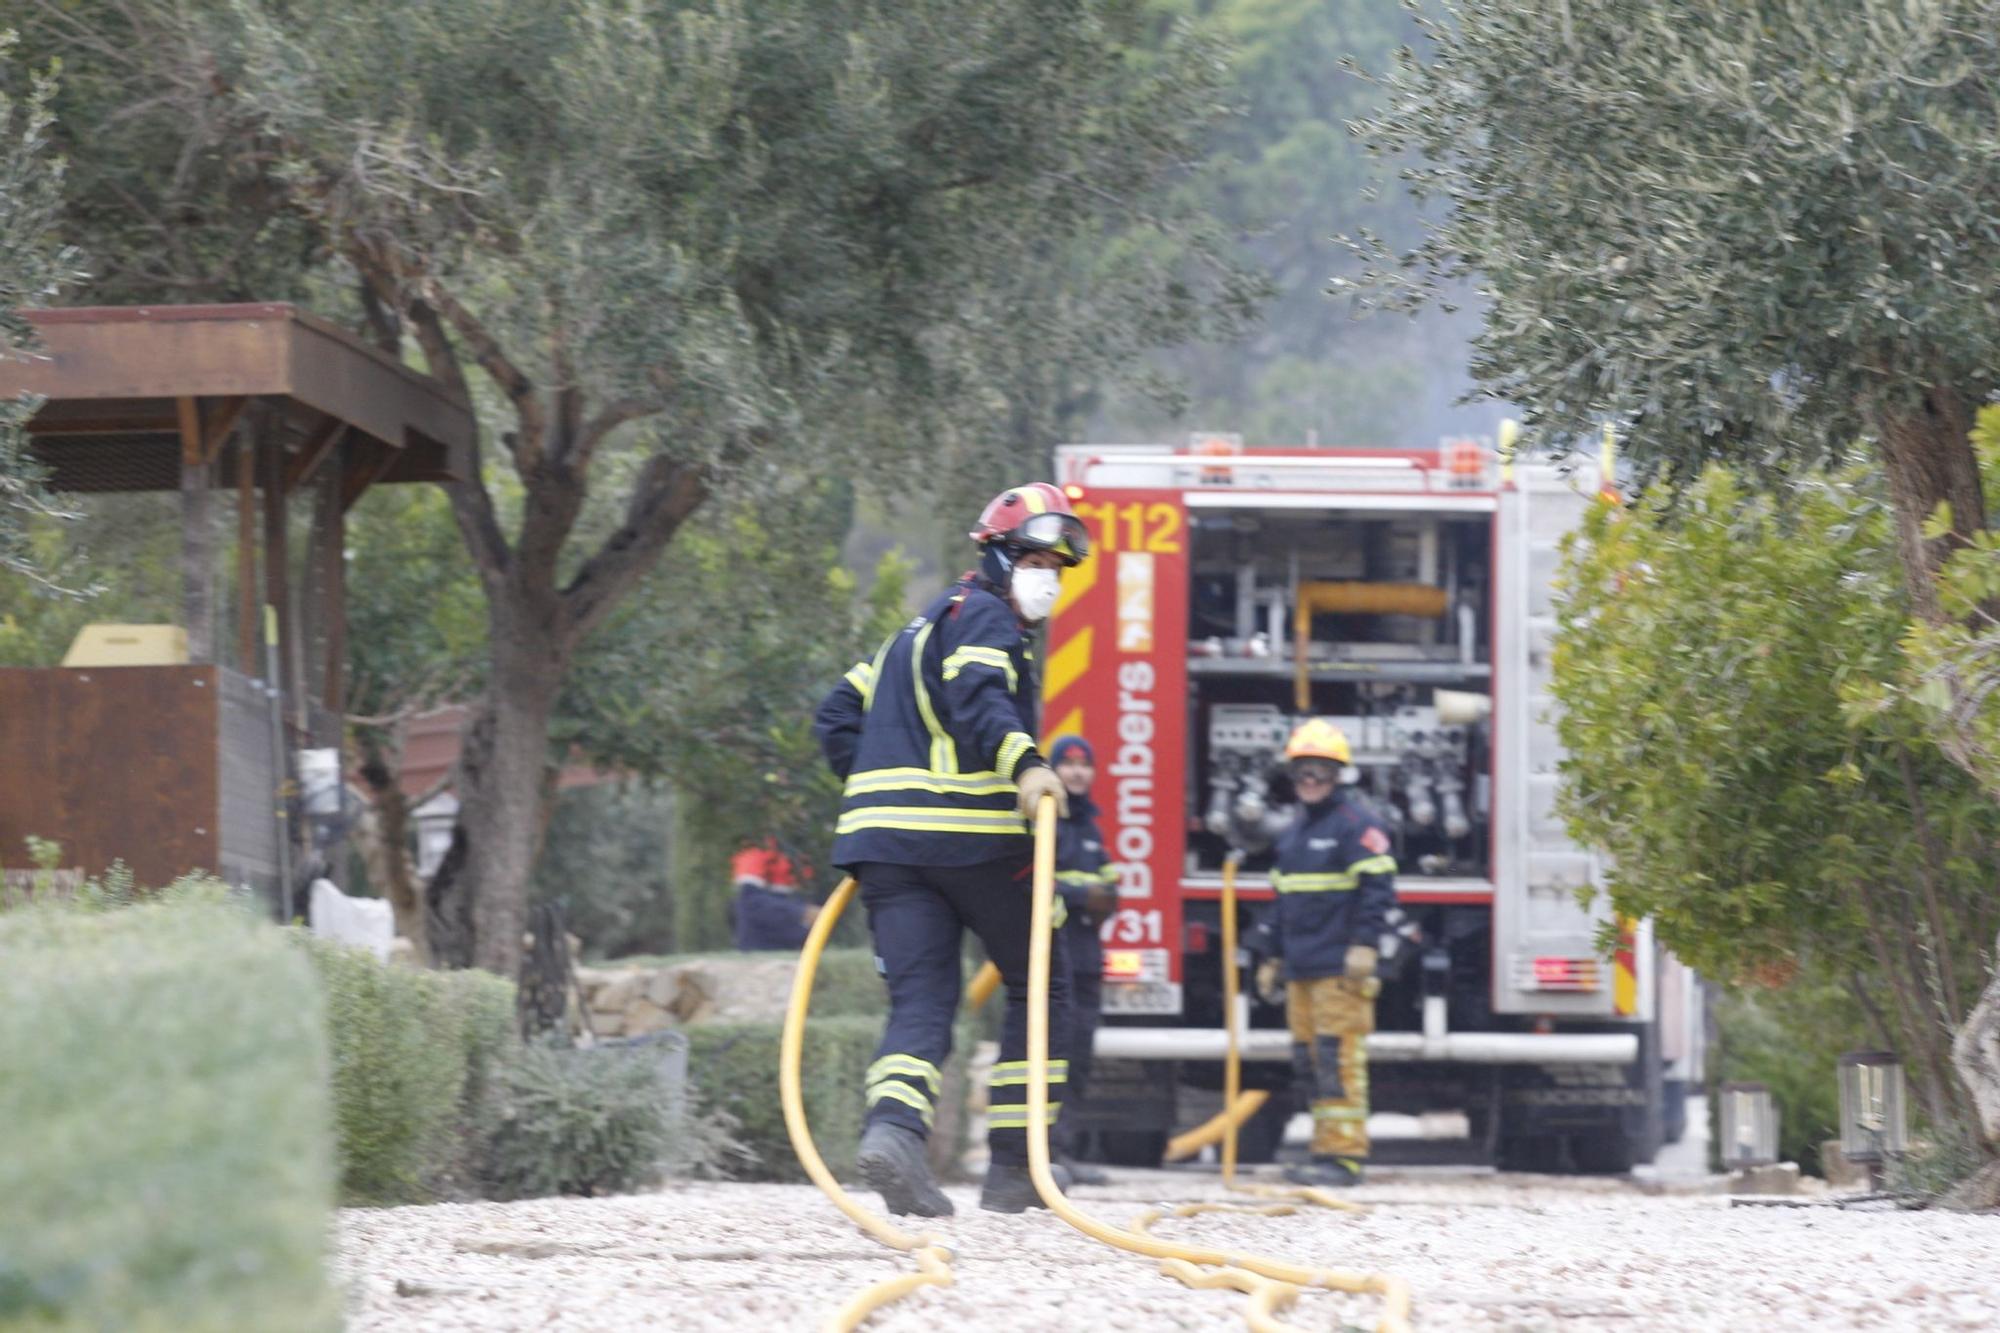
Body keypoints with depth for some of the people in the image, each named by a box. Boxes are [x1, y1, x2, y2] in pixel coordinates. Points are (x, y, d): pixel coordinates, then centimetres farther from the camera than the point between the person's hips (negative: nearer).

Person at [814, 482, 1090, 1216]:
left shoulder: (923, 626, 26)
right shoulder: (984, 617, -2)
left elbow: (839, 714, 27)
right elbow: (976, 696, -23)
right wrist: (1025, 763, -37)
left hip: (886, 834, 7)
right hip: (976, 835, -7)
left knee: (920, 999, -1)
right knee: (1039, 991, 8)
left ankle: (893, 1128, -30)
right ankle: (1014, 1167, 3)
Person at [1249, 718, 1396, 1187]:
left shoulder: (1357, 824, -5)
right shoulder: (1294, 831, 21)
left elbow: (1378, 886, -12)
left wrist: (1364, 943, -19)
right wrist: (1271, 955, 25)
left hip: (1340, 970, -9)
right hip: (1301, 968, 9)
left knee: (1339, 1058, -11)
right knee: (1308, 1061, 8)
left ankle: (1345, 1153, -12)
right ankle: (1326, 1149, 13)